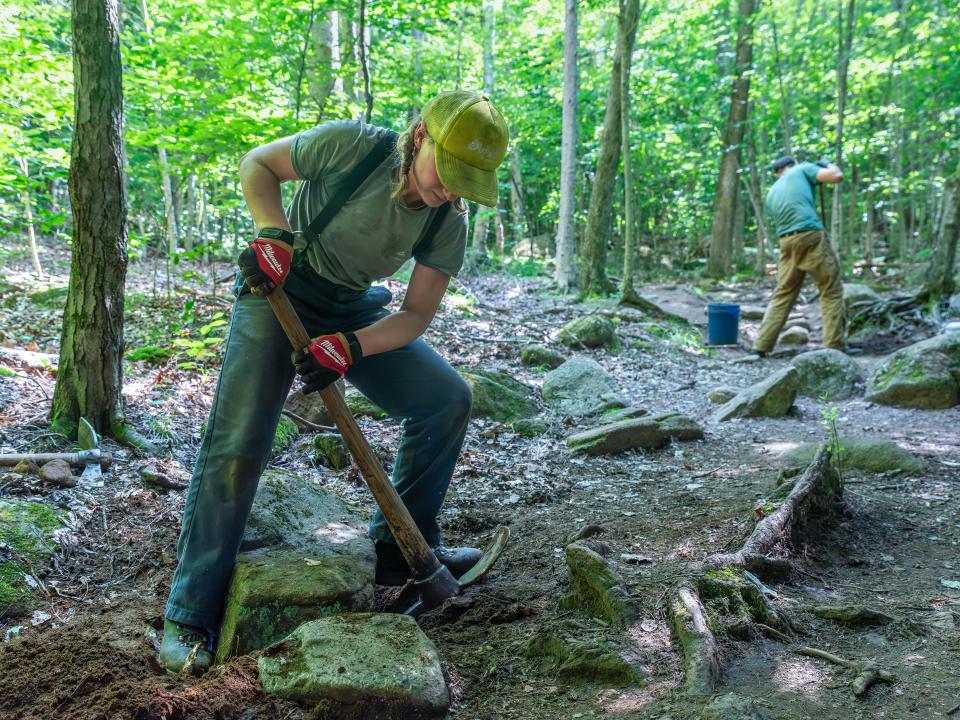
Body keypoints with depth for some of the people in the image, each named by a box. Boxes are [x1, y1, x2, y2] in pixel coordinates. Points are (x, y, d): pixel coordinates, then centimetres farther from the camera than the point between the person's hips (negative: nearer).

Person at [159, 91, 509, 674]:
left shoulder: (449, 222, -13)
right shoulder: (351, 146, -24)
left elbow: (417, 314, -8)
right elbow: (257, 165, -10)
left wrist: (349, 346, -24)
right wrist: (274, 232, -26)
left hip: (354, 313, 5)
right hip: (278, 292, -4)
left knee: (447, 399, -4)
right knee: (239, 445, -13)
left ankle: (403, 551, 11)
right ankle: (191, 616, -1)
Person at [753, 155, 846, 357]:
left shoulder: (772, 193, 25)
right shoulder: (802, 169, 11)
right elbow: (837, 176, 1)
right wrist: (827, 164, 22)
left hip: (787, 242, 5)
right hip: (811, 236, -5)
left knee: (783, 294, 12)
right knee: (831, 291, 2)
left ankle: (761, 346, 9)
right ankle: (835, 346, -2)